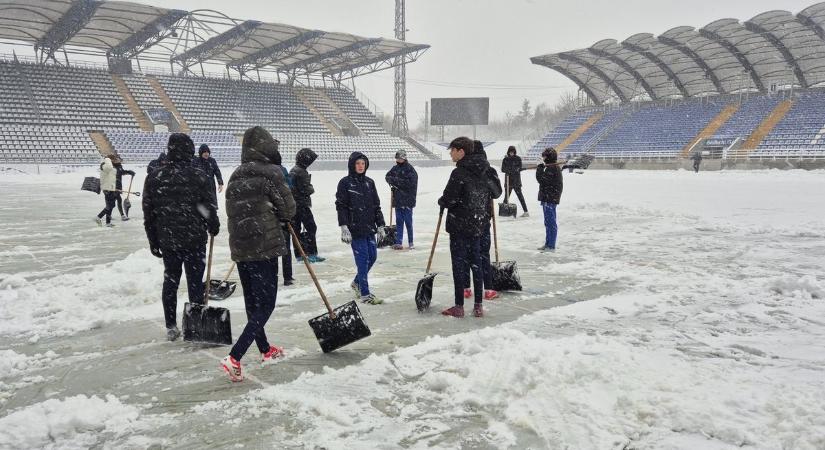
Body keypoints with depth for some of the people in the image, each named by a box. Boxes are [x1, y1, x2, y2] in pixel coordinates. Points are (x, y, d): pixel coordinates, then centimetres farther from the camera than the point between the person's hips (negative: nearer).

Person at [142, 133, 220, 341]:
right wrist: (214, 227, 13)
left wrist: (153, 241, 14)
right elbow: (208, 207, -7)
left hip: (167, 240, 3)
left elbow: (148, 214, 5)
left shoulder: (154, 178, 0)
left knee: (170, 281, 14)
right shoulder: (198, 177, -12)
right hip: (194, 239, -3)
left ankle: (171, 327, 20)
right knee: (195, 282, 5)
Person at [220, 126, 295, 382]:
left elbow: (232, 210, 15)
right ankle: (233, 358, -11)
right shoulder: (271, 173, -9)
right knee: (266, 305, -1)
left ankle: (265, 350, 35)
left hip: (239, 247, 7)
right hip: (264, 247, -7)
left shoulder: (236, 176, 11)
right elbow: (288, 210, -5)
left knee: (252, 302, 18)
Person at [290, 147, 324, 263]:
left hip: (293, 204, 9)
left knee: (296, 229, 11)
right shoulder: (302, 172, -17)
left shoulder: (293, 170, 13)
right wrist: (312, 188, 2)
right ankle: (312, 254, -5)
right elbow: (306, 190, -19)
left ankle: (299, 254, 16)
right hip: (302, 204, -9)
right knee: (311, 228, -4)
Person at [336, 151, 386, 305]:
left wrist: (380, 225, 9)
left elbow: (376, 206, 14)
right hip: (355, 228, -6)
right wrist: (344, 227, -16)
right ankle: (365, 294, 2)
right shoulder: (345, 183, -4)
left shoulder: (369, 182, 11)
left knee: (372, 256, 10)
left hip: (369, 228, 6)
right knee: (363, 259, -6)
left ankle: (357, 283, 32)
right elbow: (341, 206, -8)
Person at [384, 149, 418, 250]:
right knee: (399, 222, 8)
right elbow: (388, 176, 20)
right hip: (397, 199, 6)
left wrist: (395, 180, -18)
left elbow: (409, 182, -19)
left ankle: (410, 242, 13)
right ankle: (398, 242, 11)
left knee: (408, 222, 1)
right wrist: (391, 179, -3)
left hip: (407, 200, -6)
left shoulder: (410, 169, -9)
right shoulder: (395, 168, 11)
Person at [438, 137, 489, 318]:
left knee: (459, 264, 0)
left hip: (459, 225, -7)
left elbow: (449, 199, -19)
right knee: (476, 263, 12)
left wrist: (441, 202, 3)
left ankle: (459, 306, 6)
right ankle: (478, 306, 16)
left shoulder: (459, 173, -17)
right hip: (477, 225, 7)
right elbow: (490, 195, 15)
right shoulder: (483, 172, 8)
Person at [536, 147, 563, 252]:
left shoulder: (551, 168, -17)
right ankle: (548, 243, 25)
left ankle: (551, 246, -4)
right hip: (549, 198, 11)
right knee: (549, 222, 17)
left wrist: (539, 169, -9)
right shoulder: (555, 167, 17)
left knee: (550, 222, -7)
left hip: (549, 199, -11)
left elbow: (541, 179, -22)